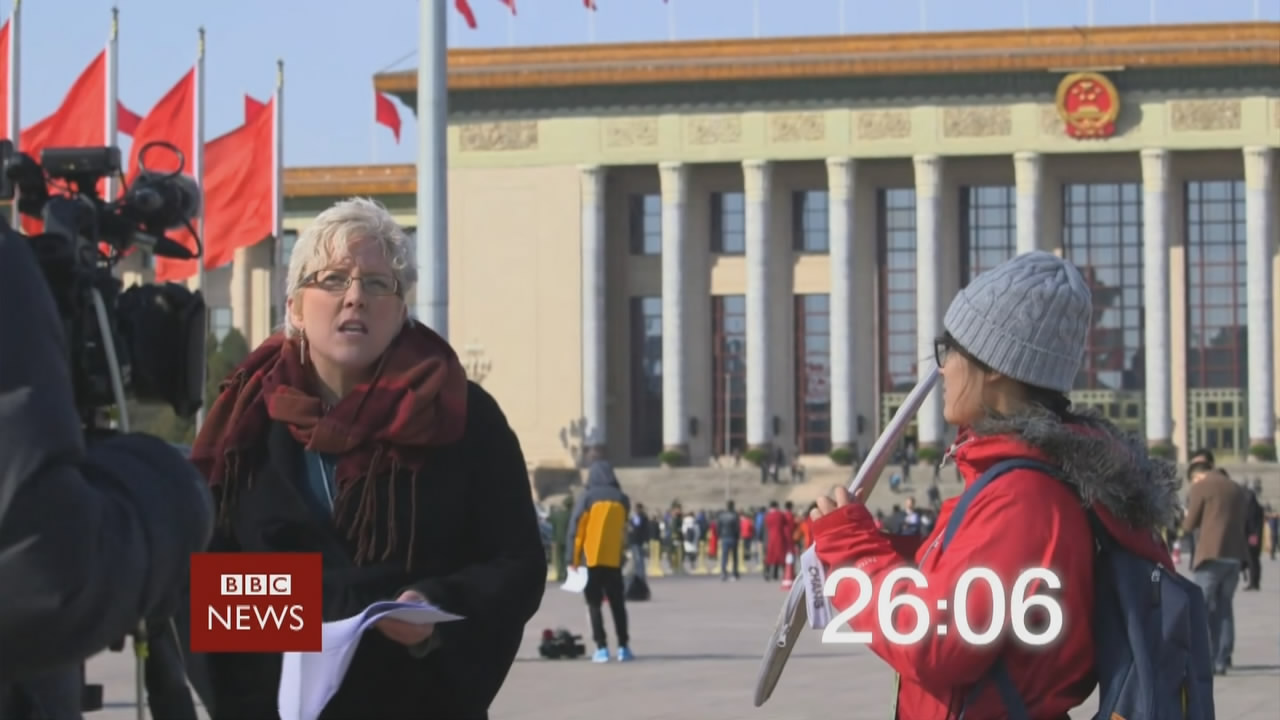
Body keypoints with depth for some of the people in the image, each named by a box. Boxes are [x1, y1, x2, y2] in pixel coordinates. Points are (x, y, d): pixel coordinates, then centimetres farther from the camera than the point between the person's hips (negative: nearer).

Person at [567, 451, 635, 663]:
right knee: (617, 605, 11)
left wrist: (573, 559, -3)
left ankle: (602, 648, -5)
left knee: (594, 605, 3)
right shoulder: (622, 499, 2)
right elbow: (624, 530, 10)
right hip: (614, 560, 2)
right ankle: (623, 647, 5)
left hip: (590, 560, -2)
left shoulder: (587, 497, -6)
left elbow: (576, 529, -6)